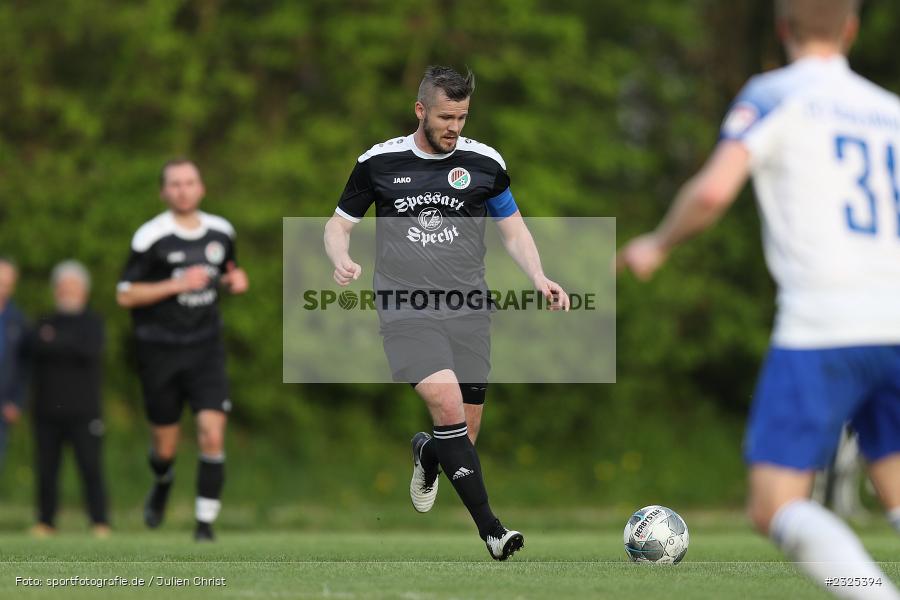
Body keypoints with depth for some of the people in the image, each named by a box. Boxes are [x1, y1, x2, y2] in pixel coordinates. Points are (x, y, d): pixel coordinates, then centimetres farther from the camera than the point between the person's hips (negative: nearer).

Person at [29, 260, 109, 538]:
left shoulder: (91, 322, 7)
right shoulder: (44, 324, 16)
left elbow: (91, 350, -12)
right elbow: (34, 348, -2)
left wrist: (55, 342, -10)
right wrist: (69, 349, -13)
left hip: (82, 411, -3)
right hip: (47, 411, 3)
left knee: (91, 467, -8)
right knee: (46, 469, 1)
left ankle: (100, 522, -6)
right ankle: (45, 522, 8)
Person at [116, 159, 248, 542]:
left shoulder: (221, 232, 5)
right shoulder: (151, 237, -10)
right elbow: (125, 295, -10)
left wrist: (236, 281, 0)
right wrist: (177, 284, -20)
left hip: (205, 349, 2)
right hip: (160, 351, -2)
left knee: (212, 435, -14)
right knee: (165, 447, 7)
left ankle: (205, 521, -5)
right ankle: (163, 482, 43)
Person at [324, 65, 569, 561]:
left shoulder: (484, 162, 4)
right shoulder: (378, 163, 2)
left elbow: (513, 228, 15)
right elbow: (339, 224, 11)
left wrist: (539, 279, -1)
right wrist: (342, 260, -11)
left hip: (468, 311, 2)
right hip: (407, 310, -2)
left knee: (464, 435, 2)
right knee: (447, 402, -25)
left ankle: (426, 454, 42)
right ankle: (490, 529, -24)